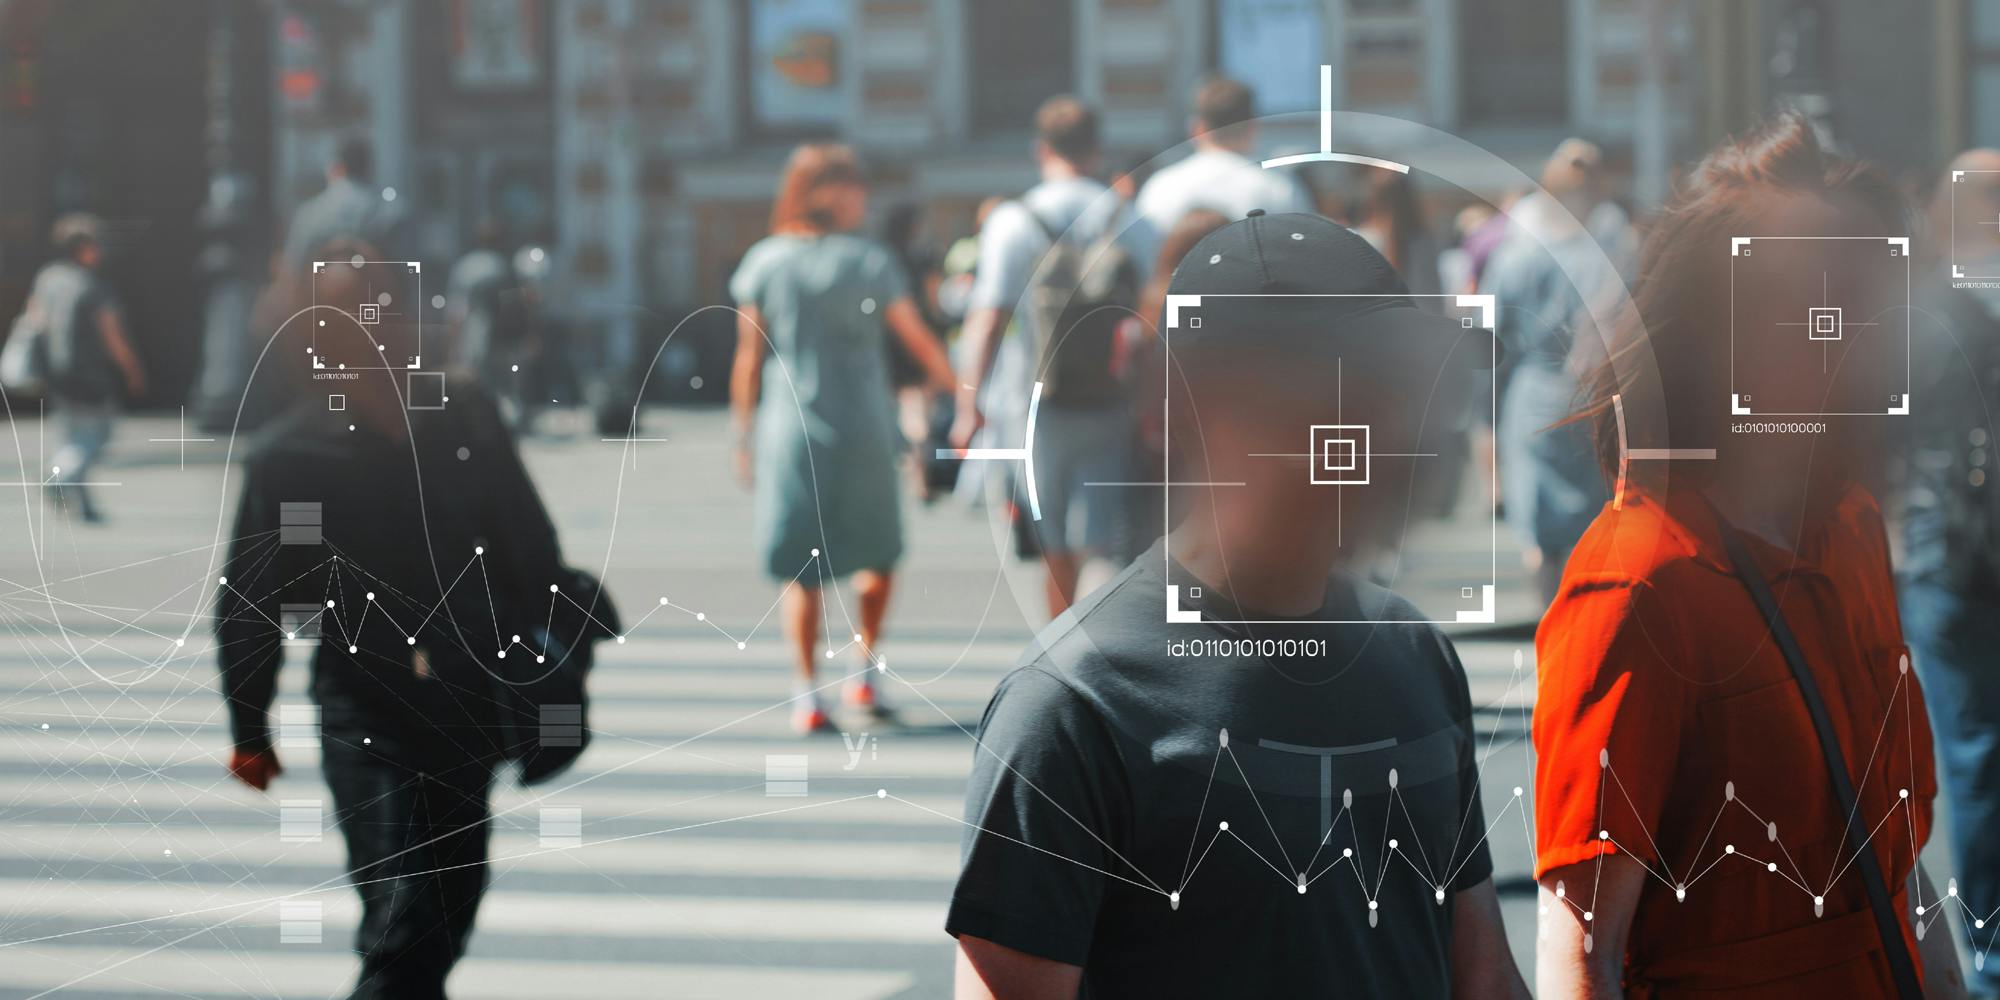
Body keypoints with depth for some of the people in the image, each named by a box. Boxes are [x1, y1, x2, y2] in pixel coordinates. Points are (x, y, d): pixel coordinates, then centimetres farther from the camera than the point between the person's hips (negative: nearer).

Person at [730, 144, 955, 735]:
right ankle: (865, 669, 14)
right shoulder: (870, 262, -5)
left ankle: (807, 696, -1)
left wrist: (744, 437, 8)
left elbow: (749, 358, 1)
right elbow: (919, 341, 0)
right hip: (862, 428, -1)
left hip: (789, 431, 1)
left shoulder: (764, 264, 0)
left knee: (801, 571, 5)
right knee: (877, 552, 19)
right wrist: (952, 386, 16)